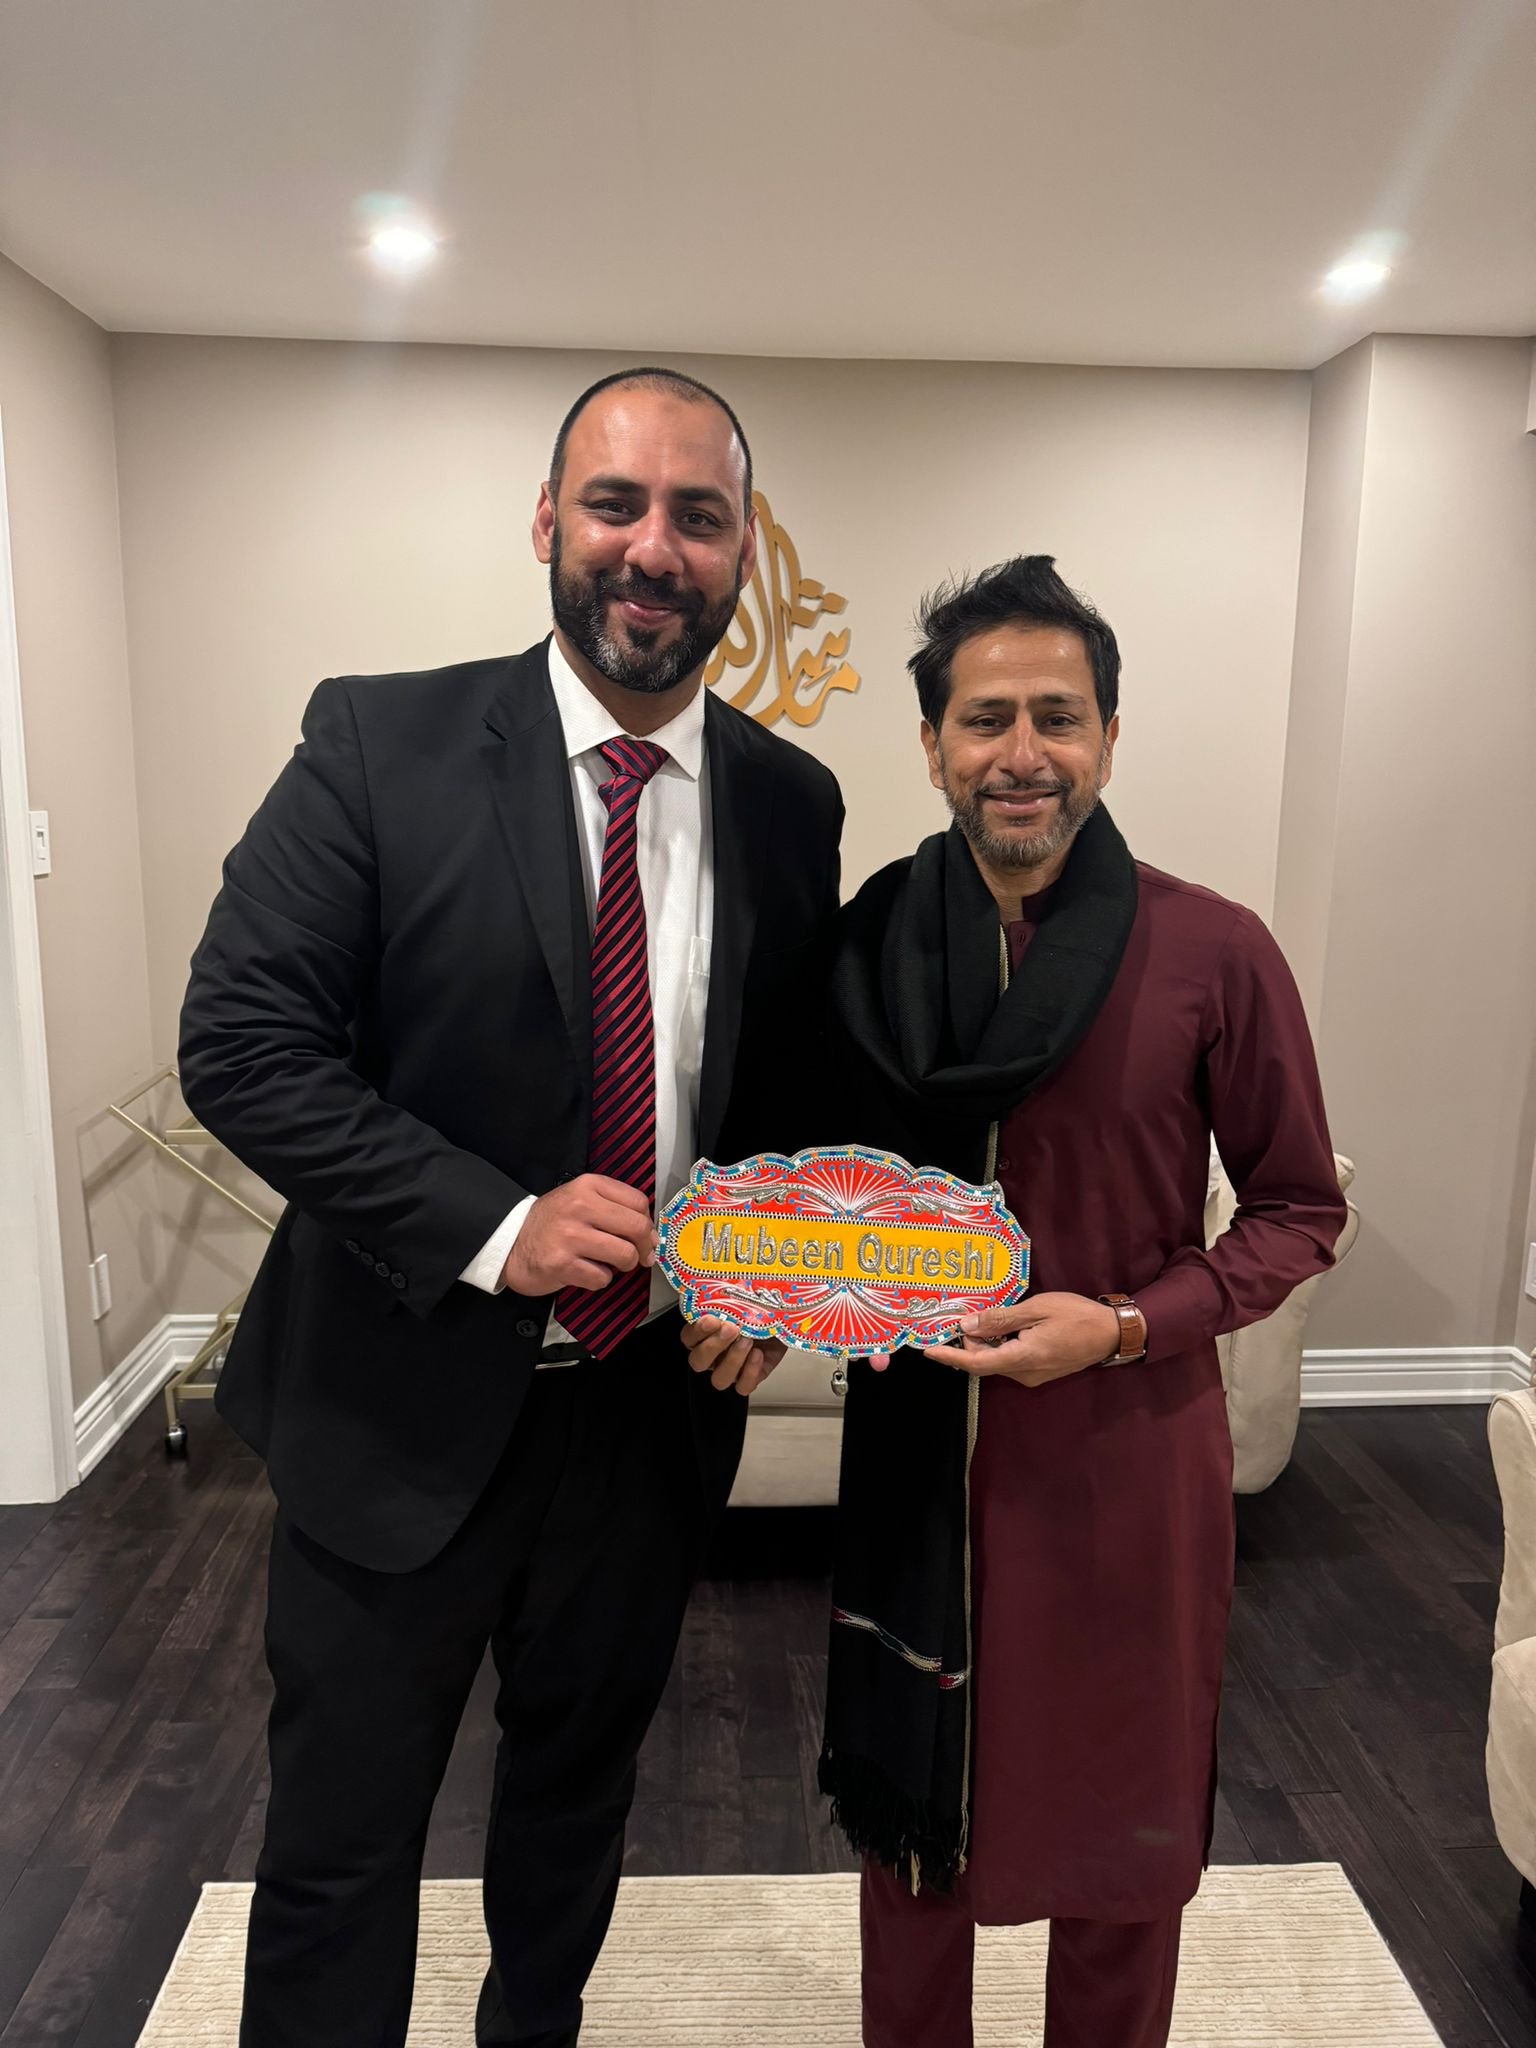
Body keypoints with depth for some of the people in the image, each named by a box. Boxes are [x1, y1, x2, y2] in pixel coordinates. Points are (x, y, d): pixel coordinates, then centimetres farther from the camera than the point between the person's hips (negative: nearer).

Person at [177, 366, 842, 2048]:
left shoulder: (790, 805, -2)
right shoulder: (380, 745, -11)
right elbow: (238, 1043, -14)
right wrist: (491, 1225, -23)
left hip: (653, 1405, 4)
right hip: (403, 1402, -3)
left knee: (579, 1788, 27)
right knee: (338, 1841, 16)